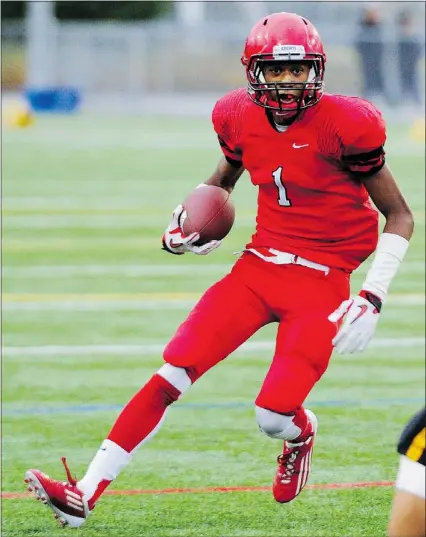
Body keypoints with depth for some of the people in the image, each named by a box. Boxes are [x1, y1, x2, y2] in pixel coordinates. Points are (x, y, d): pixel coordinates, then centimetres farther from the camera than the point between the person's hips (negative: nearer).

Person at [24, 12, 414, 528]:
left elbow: (400, 217, -6)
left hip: (321, 282, -4)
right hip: (259, 266, 4)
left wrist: (372, 299, -14)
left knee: (274, 415, -15)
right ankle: (84, 495, -10)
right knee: (172, 371, -10)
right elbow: (223, 178, 25)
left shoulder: (343, 126, -14)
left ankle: (300, 436, 27)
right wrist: (187, 218, 4)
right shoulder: (242, 118, 1)